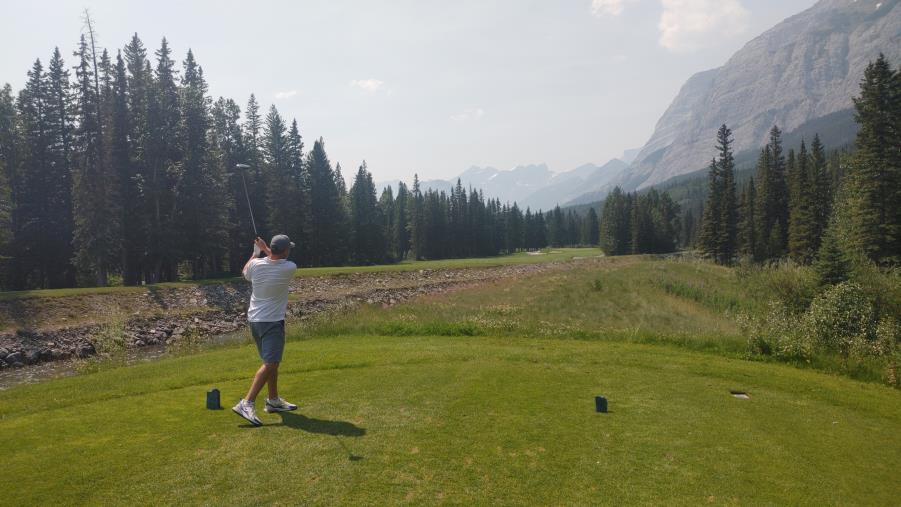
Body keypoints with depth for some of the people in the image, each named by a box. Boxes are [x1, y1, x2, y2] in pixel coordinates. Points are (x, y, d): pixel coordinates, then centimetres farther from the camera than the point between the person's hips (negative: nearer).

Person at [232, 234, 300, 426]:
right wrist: (265, 249, 16)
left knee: (273, 361, 17)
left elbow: (245, 273, 21)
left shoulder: (256, 265, -5)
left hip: (255, 319, 7)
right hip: (272, 322, -7)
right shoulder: (289, 268, -16)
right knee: (269, 364, -10)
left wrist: (256, 252, 29)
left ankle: (273, 400, 26)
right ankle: (247, 403, -19)